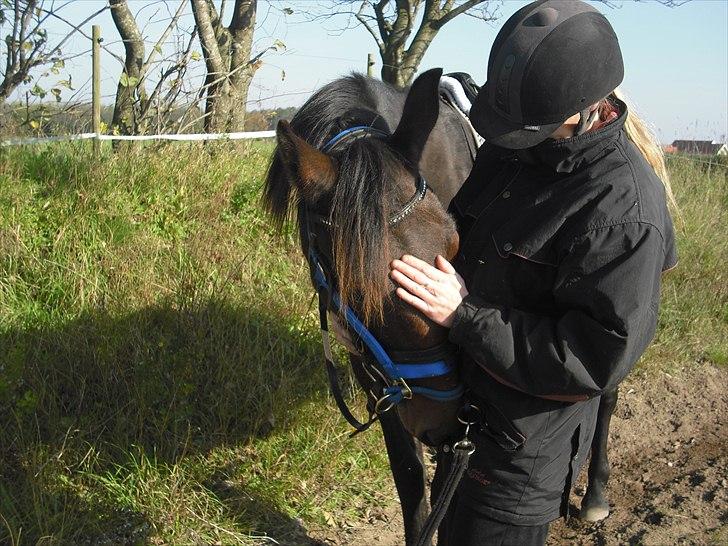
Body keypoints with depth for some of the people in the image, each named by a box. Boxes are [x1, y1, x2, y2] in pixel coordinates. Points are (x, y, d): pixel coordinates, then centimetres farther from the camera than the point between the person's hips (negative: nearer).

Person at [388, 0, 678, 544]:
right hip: (464, 400, 8)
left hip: (525, 441, -8)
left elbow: (593, 361, -29)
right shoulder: (515, 147, -3)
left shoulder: (624, 209, -28)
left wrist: (465, 316, -30)